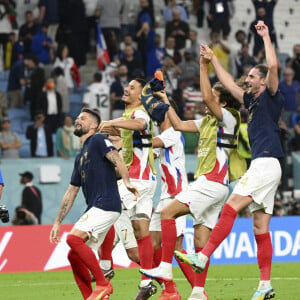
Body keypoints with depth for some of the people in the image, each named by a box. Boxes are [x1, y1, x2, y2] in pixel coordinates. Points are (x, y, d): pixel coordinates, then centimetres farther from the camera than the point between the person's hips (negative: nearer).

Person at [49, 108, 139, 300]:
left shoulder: (98, 140, 1)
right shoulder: (80, 158, 26)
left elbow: (117, 160, -15)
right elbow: (71, 192, 28)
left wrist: (127, 182, -32)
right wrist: (57, 223, 26)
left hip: (106, 205, -9)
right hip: (94, 210, 9)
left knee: (74, 238, -23)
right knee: (74, 256, 3)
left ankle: (103, 284, -17)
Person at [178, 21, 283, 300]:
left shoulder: (271, 97, -2)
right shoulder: (251, 100, 21)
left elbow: (273, 66, -17)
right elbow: (229, 84, 32)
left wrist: (266, 37, -10)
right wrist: (212, 60, 33)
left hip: (266, 163, -9)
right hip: (260, 165, 9)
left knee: (231, 206, -17)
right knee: (260, 227, 4)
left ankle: (203, 256, -22)